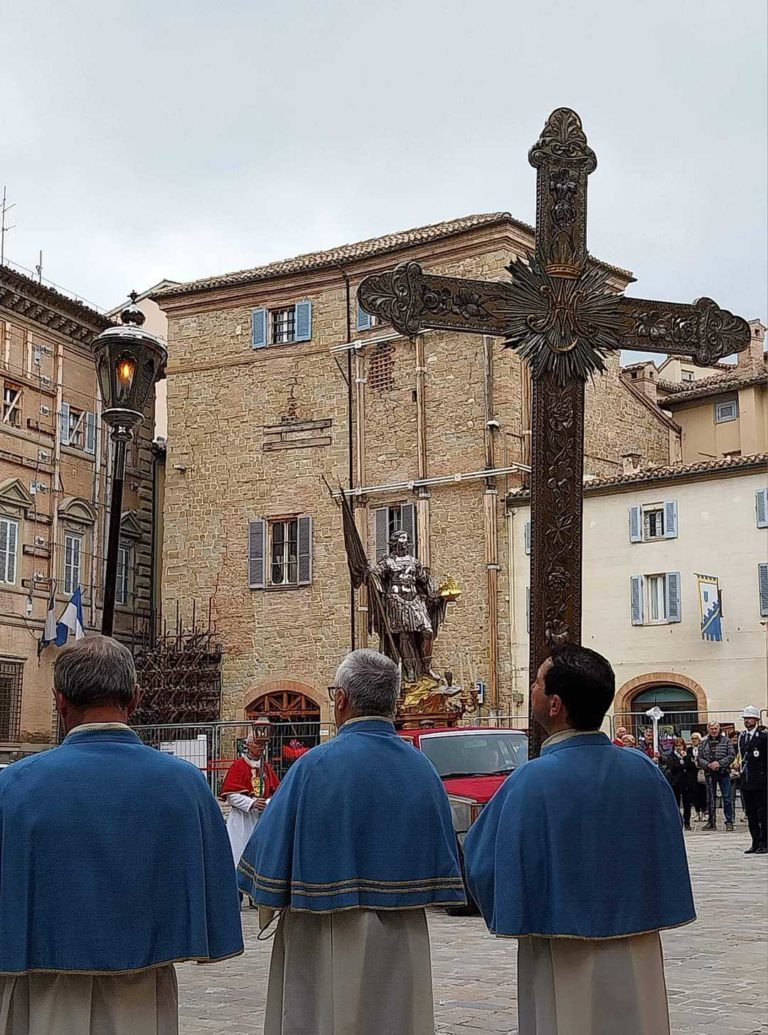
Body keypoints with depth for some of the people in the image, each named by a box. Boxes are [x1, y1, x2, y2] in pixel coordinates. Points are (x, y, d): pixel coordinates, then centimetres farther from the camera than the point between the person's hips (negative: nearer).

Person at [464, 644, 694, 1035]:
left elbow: (482, 866, -10)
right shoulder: (645, 771, -4)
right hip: (638, 963, 4)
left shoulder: (530, 782, -19)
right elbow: (668, 861, 7)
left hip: (564, 965, -4)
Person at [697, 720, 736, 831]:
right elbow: (699, 758, 6)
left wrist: (719, 763, -16)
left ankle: (729, 822, 3)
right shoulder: (704, 742, 9)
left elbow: (732, 755, -5)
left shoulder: (726, 741, 2)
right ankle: (711, 822, 13)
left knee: (727, 798, -3)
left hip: (723, 773, -3)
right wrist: (708, 764, -13)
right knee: (710, 799, 7)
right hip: (709, 774, 3)